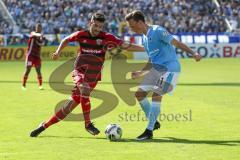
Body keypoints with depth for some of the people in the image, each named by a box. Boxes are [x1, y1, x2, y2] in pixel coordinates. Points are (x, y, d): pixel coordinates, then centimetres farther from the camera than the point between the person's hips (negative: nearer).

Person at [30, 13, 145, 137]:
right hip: (80, 71, -1)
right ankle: (88, 123, -24)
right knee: (84, 90, -33)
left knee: (73, 103, -5)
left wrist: (146, 49, -13)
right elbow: (66, 40, 19)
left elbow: (126, 46, -6)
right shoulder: (81, 35, 0)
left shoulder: (106, 38, -3)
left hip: (93, 76, 1)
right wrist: (58, 51, 4)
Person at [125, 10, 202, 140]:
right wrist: (140, 73, 22)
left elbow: (176, 43, -18)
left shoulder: (157, 31, -12)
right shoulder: (144, 38, 15)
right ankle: (153, 122, 22)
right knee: (139, 94, 7)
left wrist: (193, 53, -28)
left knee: (156, 95, -20)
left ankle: (149, 131, -16)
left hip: (169, 68, -9)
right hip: (156, 69, 9)